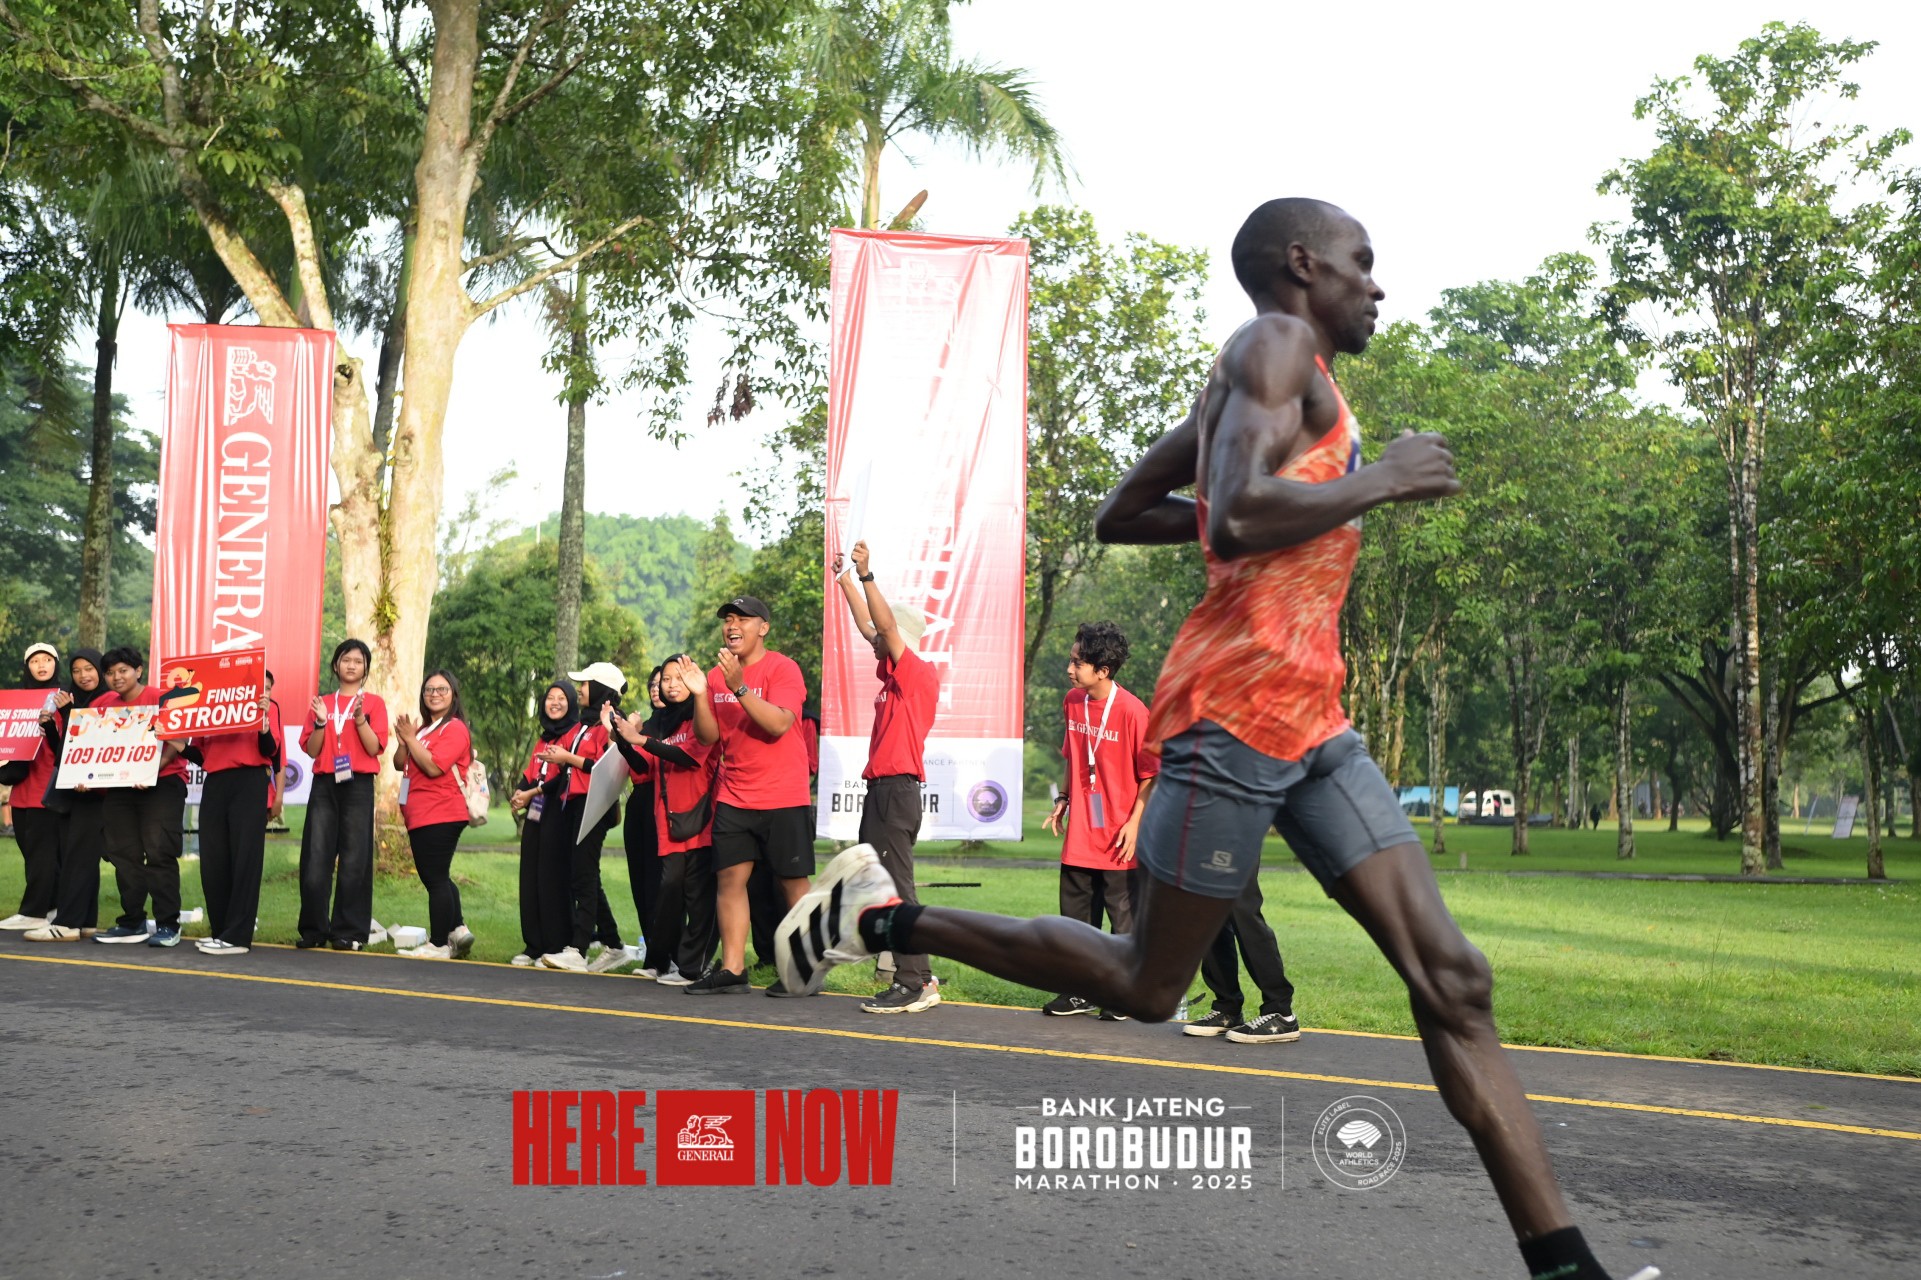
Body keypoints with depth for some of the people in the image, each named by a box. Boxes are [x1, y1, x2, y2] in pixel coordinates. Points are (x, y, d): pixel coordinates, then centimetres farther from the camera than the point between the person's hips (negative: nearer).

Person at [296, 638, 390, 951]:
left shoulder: (374, 703, 6)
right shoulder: (321, 703, 14)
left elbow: (375, 748, -4)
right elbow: (311, 750, 8)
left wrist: (360, 718, -16)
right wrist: (320, 722, -7)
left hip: (357, 786, -3)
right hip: (324, 785, 3)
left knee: (354, 860, -4)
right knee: (315, 858, -3)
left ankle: (349, 932, -1)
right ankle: (314, 929, 5)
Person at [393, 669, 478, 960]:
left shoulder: (455, 728, -10)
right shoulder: (422, 728, 17)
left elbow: (434, 766, -21)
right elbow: (400, 764, 13)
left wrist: (411, 738, -13)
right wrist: (403, 741, -5)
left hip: (440, 815, -9)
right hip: (419, 815, 9)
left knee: (436, 879, -6)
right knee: (435, 878, 14)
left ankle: (439, 944, -2)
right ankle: (458, 929, 20)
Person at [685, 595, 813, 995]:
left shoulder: (782, 668, -9)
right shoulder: (717, 675, 9)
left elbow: (779, 724, -22)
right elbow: (708, 736, 6)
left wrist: (738, 687, -28)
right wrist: (699, 693, -9)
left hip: (782, 797, -6)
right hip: (733, 797, 6)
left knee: (792, 883, -1)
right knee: (730, 877, 1)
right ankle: (732, 970, 5)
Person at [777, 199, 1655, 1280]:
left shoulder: (1269, 375, 24)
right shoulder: (1277, 345, -6)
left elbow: (1119, 516, 29)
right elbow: (1237, 519, -24)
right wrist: (1381, 478, -11)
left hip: (1314, 720, 10)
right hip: (1238, 706, -9)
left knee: (1453, 979, -1)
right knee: (1148, 984, 3)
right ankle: (883, 916, 18)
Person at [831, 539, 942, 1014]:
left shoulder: (919, 673, -8)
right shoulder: (895, 675, 16)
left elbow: (886, 625, -20)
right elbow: (868, 627, 26)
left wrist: (867, 575, -22)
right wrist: (847, 581, 30)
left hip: (896, 790, -10)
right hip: (881, 790, 10)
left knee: (896, 890, -10)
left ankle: (913, 984, -9)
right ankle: (918, 979, 13)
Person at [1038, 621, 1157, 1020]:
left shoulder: (1132, 711, -15)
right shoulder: (1072, 701, 5)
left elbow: (1150, 774, -10)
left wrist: (1135, 822, -14)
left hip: (1117, 837, -6)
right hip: (1079, 834, 6)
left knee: (1124, 915, 4)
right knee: (1076, 913, 12)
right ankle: (1081, 991, 24)